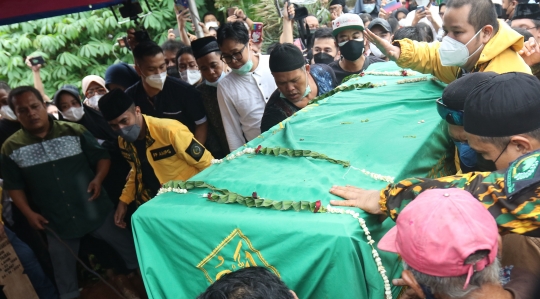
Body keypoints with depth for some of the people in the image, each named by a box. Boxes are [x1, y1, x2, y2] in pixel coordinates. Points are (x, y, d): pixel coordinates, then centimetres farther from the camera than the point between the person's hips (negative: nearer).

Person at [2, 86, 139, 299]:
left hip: (95, 210, 0)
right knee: (63, 270, 19)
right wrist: (28, 213, -6)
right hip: (56, 221, 1)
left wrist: (98, 179, -19)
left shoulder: (75, 132, -8)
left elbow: (101, 156, -2)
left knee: (130, 248, 14)